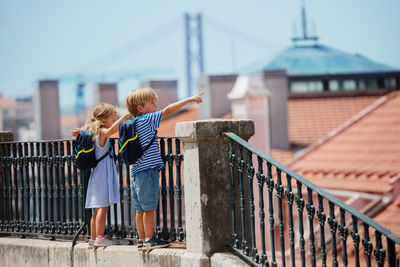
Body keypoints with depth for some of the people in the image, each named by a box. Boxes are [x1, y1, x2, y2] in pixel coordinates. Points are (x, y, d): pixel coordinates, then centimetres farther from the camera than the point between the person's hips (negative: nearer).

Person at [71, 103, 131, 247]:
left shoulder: (92, 132, 14)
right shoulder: (102, 132, -13)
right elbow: (111, 129, -34)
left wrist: (78, 132, 6)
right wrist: (126, 116, -38)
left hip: (97, 174, 9)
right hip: (103, 174, -9)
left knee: (98, 208, 12)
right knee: (103, 207, -8)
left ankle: (93, 238, 15)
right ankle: (100, 238, -9)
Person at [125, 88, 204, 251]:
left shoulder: (133, 124, 14)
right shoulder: (147, 120, -12)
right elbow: (168, 110, -17)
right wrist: (190, 99, -14)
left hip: (136, 171, 9)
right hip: (147, 170, -9)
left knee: (140, 208, 10)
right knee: (149, 207, -3)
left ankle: (142, 240, 13)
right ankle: (149, 240, 1)